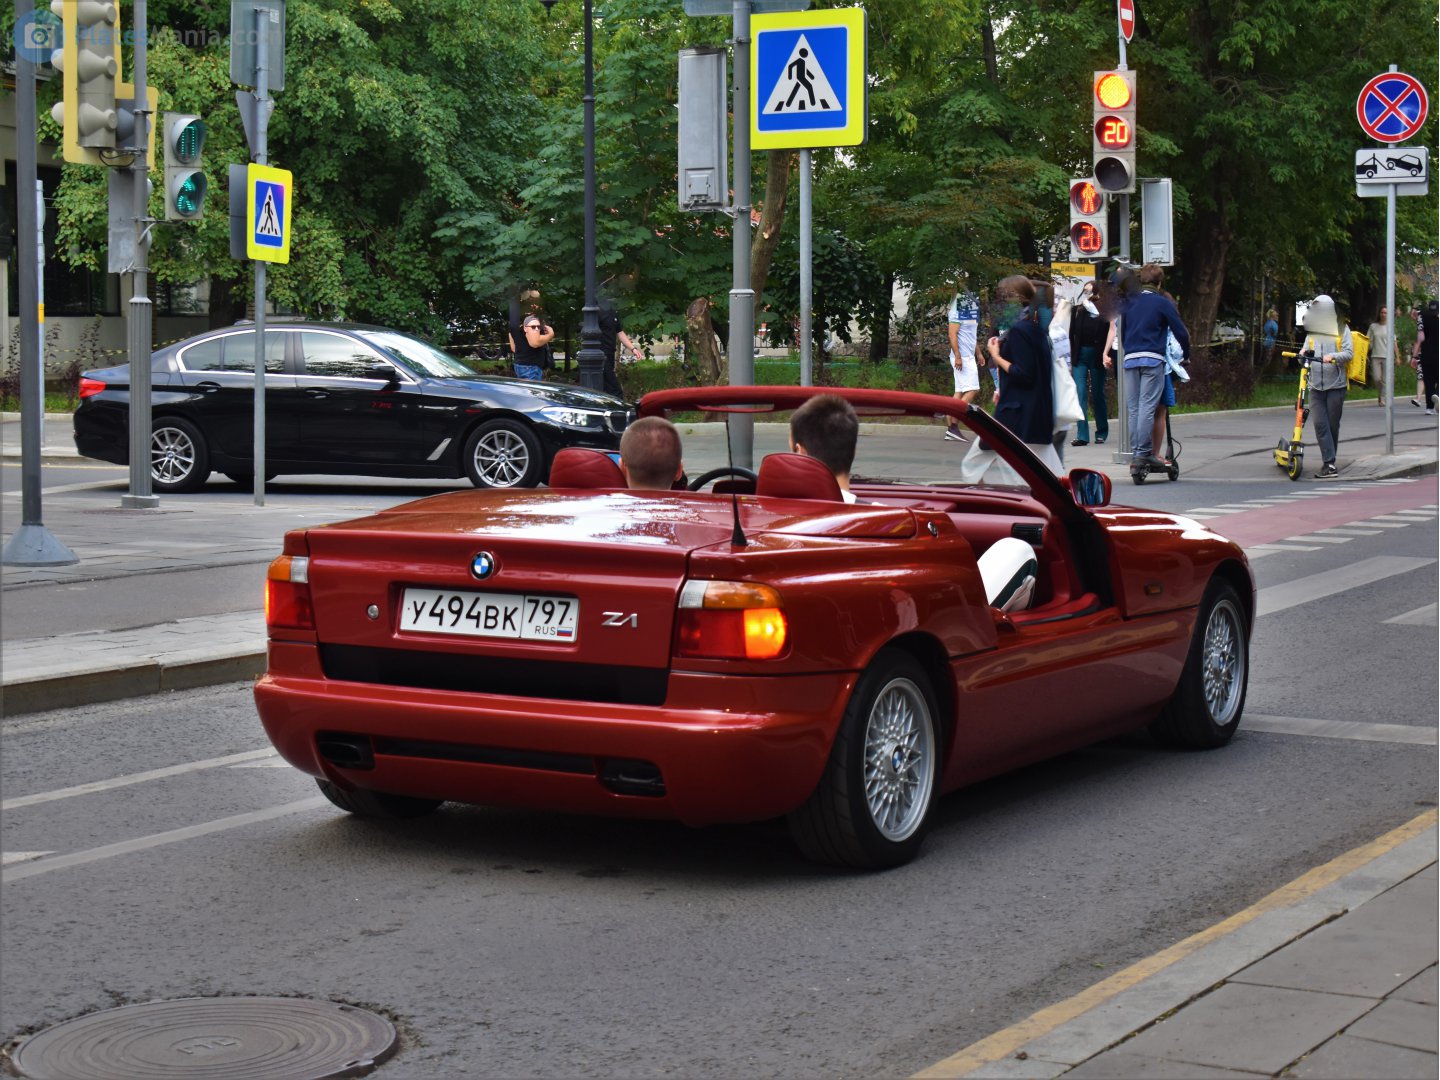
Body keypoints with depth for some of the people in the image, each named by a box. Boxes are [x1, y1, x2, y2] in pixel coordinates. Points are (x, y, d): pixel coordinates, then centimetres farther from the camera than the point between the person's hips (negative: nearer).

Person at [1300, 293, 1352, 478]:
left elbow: (1349, 352, -7)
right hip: (1316, 385, 3)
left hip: (1335, 385, -3)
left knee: (1332, 425, 4)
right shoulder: (1312, 331, 14)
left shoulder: (1341, 329, 1)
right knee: (1320, 424, -9)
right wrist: (1304, 352, -13)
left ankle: (1330, 462, 15)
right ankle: (1329, 464, -11)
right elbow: (1308, 348, 10)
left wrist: (1333, 356, -25)